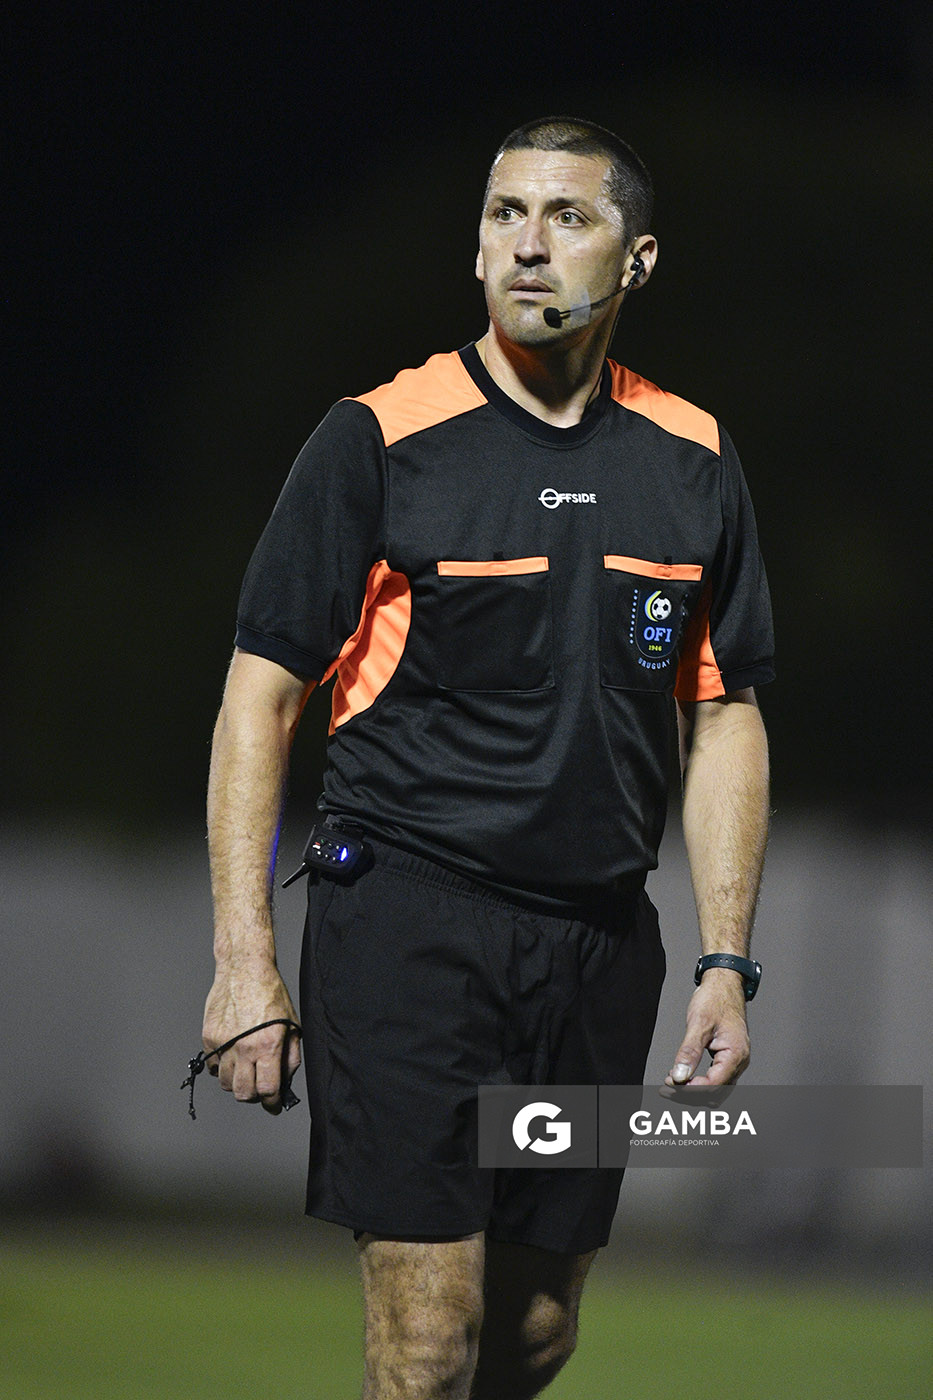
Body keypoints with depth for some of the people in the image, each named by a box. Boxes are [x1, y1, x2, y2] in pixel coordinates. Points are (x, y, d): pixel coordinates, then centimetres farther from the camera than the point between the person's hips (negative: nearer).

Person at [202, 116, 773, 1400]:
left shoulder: (693, 462, 8)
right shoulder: (379, 440, -4)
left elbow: (723, 722, 15)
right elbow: (261, 695, -3)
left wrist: (727, 966, 7)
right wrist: (245, 958, -9)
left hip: (600, 942, 4)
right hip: (408, 920, -4)